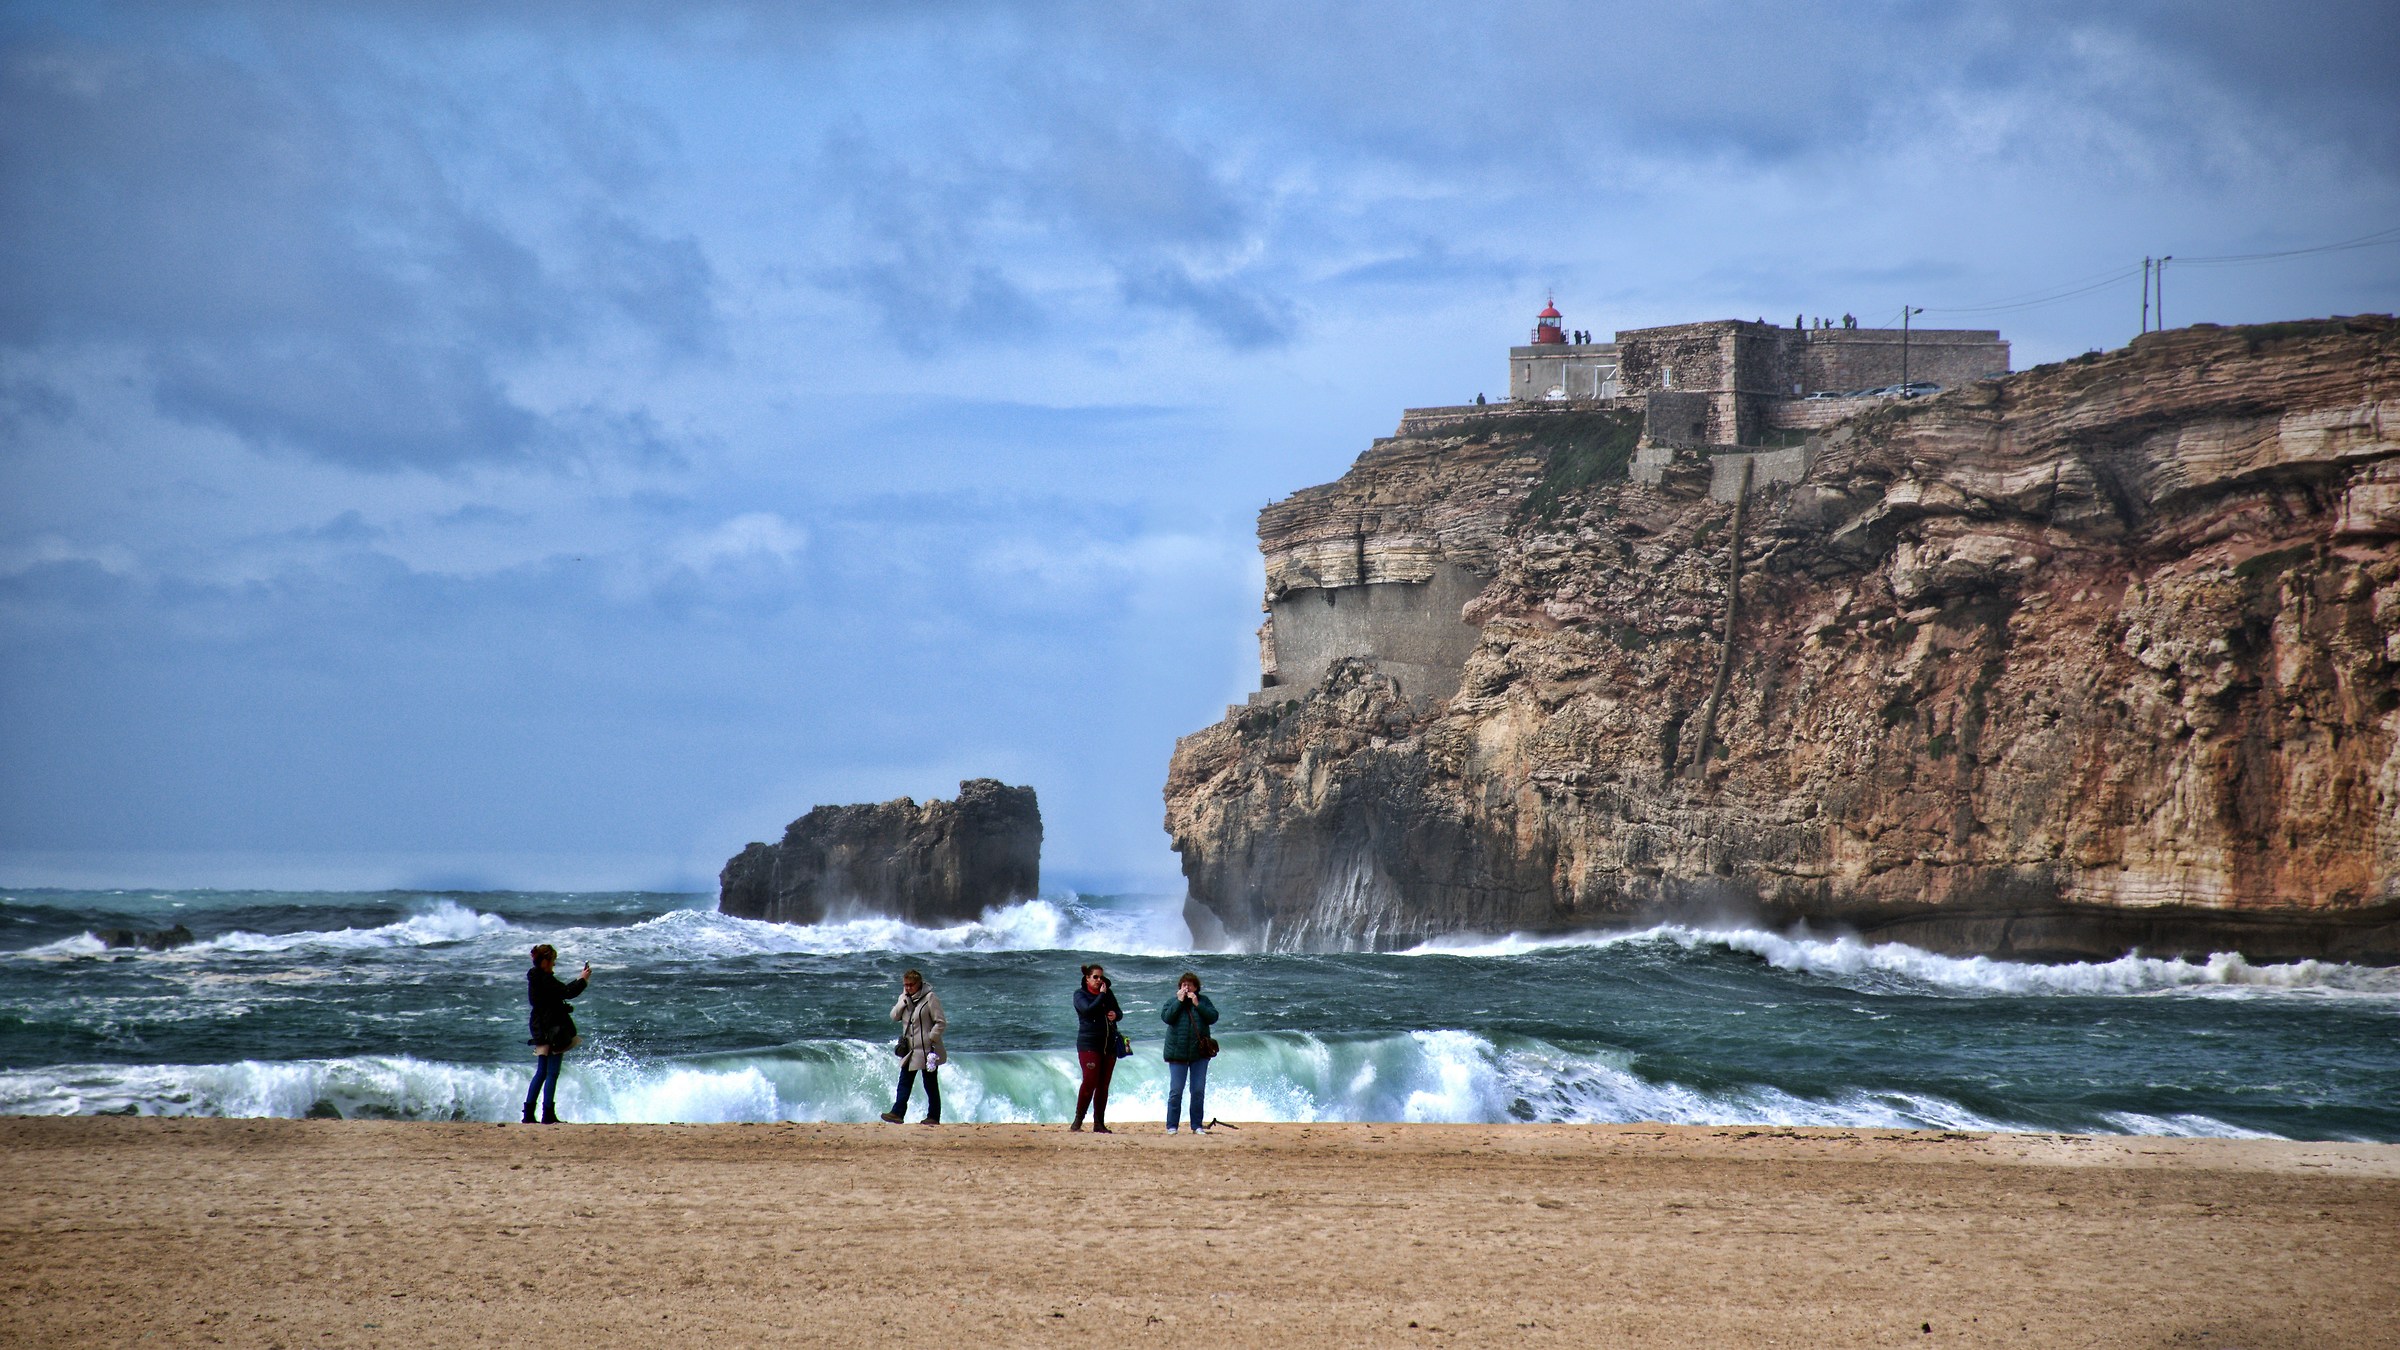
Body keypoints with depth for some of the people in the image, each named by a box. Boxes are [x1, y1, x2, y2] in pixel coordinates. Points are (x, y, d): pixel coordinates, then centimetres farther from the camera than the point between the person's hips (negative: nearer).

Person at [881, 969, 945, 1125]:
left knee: (931, 1085, 1)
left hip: (926, 1049, -6)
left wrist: (931, 1039, -17)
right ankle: (897, 1112, 1)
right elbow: (894, 1017, 3)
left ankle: (933, 1116, 6)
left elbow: (941, 1022, -11)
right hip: (909, 1050, 6)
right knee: (904, 1083, 3)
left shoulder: (930, 998, -10)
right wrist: (904, 999, -8)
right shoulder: (904, 998, 11)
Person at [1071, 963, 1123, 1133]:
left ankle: (1099, 1124, 8)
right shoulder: (1080, 994, -1)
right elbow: (1088, 1009, -19)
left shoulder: (1108, 993, 14)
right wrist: (1102, 995, -11)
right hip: (1089, 1044, -5)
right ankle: (1078, 1121, -5)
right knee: (1090, 1082, -15)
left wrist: (1115, 1014, -2)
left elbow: (1119, 1012, 21)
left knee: (1103, 1086, 4)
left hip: (1109, 1044, 5)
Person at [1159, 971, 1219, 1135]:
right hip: (1178, 1052, -1)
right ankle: (1171, 1126, 3)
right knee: (1176, 1091, -3)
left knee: (1199, 1091, 2)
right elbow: (1166, 1017, -11)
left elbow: (1213, 1017, -4)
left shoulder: (1203, 1001, 9)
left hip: (1199, 1053, 1)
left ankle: (1197, 1125, 10)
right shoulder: (1172, 1002, 7)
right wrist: (1179, 1001, -12)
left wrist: (1197, 1004, -11)